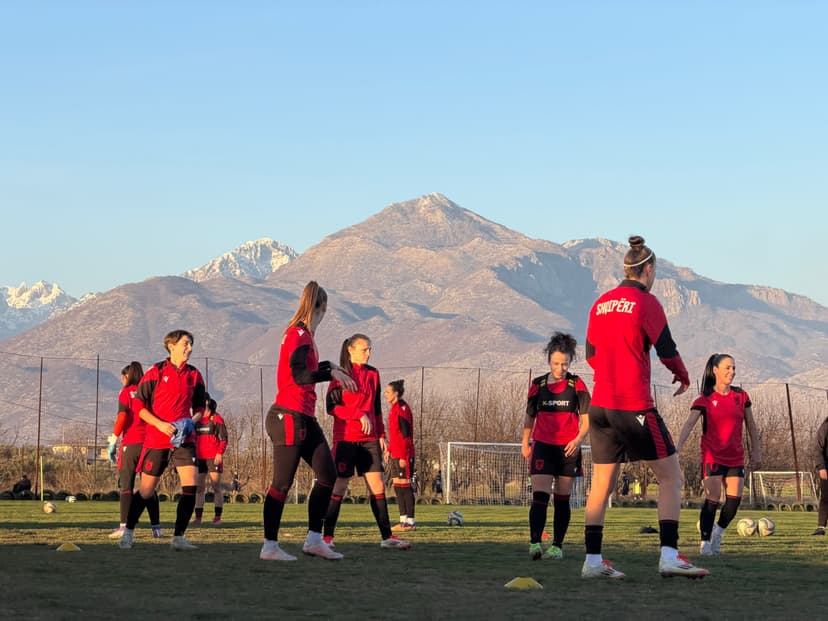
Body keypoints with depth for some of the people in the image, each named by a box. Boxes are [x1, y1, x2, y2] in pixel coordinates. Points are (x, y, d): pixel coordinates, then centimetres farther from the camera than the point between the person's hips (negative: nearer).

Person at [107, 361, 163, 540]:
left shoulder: (126, 393, 2)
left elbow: (122, 416, -10)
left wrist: (113, 441, -8)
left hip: (131, 443, -4)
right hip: (149, 443, 4)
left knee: (126, 485, -2)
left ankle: (124, 526, -12)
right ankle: (156, 527, 4)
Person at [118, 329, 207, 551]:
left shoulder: (194, 375, 8)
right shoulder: (157, 372, -3)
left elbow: (200, 406, 18)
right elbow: (138, 404, -4)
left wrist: (193, 421, -4)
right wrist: (160, 424, -16)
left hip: (184, 438, 3)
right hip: (156, 439, -3)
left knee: (190, 485, -14)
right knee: (147, 490, 4)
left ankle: (178, 537, -7)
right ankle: (128, 532, 24)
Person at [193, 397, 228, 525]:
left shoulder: (216, 418, -2)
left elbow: (223, 438, -5)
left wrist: (220, 453, -15)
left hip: (213, 457, -6)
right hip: (200, 457, 6)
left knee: (216, 487, -4)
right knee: (199, 487, 4)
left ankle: (217, 517, -4)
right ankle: (198, 517, 6)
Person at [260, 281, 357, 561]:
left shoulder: (301, 334, 15)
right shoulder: (300, 334, -14)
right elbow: (299, 375, -25)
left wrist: (328, 366, 37)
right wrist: (332, 373, -27)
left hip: (304, 418, 10)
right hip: (289, 417, -10)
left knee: (327, 475, 7)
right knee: (282, 483, -4)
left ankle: (314, 539, 11)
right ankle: (269, 547, 2)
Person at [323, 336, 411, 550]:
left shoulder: (372, 374, 13)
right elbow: (332, 406, -11)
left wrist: (381, 435, 14)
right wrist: (359, 415, -20)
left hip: (369, 439, 5)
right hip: (346, 439, -5)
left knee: (378, 487, 1)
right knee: (339, 487, -5)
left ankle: (387, 536, 4)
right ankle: (327, 536, 2)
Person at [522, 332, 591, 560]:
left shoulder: (577, 385, 0)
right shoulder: (538, 385, 5)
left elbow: (587, 419, 0)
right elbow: (529, 417, 15)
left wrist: (578, 439, -15)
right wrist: (525, 443, 13)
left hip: (568, 448, 0)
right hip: (543, 446, 0)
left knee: (562, 499, 6)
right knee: (540, 496, -13)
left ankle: (557, 546, 13)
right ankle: (535, 544, -22)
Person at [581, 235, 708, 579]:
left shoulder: (601, 303, 11)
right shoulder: (646, 302, -7)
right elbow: (667, 351, -7)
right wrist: (683, 377, 11)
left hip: (600, 405, 6)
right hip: (634, 406, -6)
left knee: (602, 482, 11)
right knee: (671, 476, 1)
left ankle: (592, 560, 10)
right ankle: (669, 555, -9)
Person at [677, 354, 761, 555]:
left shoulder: (741, 396, 6)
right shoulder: (705, 399, -5)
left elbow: (750, 424, 17)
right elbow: (690, 423, -15)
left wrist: (756, 450, 18)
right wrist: (678, 446, -29)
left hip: (735, 456, 4)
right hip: (712, 455, -4)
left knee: (735, 498, -5)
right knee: (712, 499, -11)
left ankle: (718, 531, 20)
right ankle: (705, 542, -1)